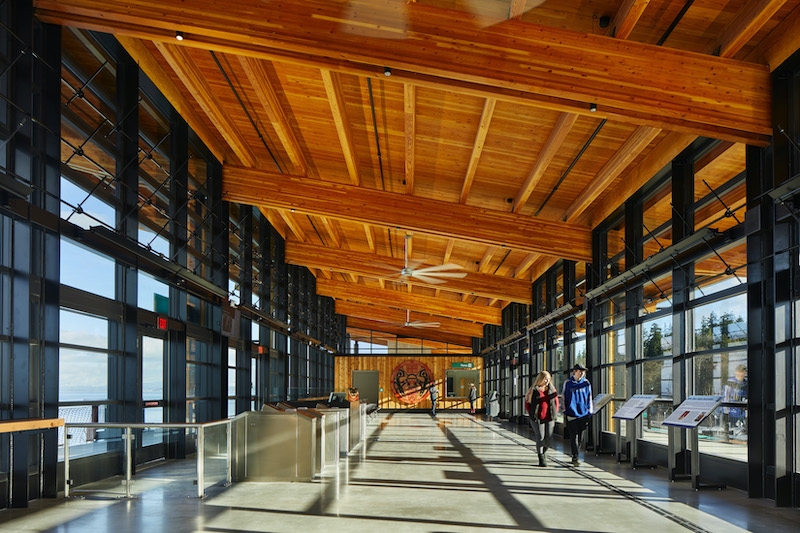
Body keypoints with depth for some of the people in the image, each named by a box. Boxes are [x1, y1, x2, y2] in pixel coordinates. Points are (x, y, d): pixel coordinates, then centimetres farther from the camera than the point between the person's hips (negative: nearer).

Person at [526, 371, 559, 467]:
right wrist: (532, 414, 0)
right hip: (537, 418, -3)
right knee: (540, 437, -5)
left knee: (548, 438, 2)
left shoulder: (552, 389, 10)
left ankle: (544, 451, 31)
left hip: (549, 418, 3)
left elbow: (556, 403, 17)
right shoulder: (534, 390, -1)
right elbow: (527, 403, 6)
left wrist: (554, 415, 9)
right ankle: (541, 459, 2)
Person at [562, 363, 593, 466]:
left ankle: (575, 453, 24)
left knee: (580, 436, 8)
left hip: (583, 414, 3)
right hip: (571, 414, -3)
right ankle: (575, 457, -5)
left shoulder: (586, 383, 6)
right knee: (574, 436, -7)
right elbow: (563, 397, 6)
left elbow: (589, 398, 12)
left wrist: (589, 412, 8)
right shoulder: (567, 383, 0)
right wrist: (564, 411, 2)